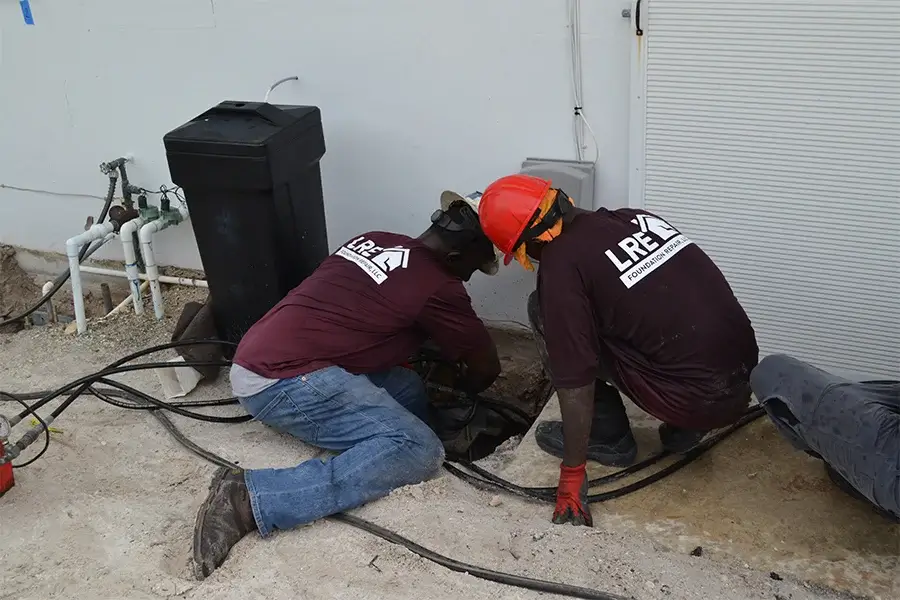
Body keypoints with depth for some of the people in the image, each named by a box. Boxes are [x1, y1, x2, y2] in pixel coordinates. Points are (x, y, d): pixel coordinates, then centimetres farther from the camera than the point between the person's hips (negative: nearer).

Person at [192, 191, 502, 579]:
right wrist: (468, 387, 33)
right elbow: (486, 367, 11)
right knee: (419, 451, -17)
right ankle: (254, 498, -23)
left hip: (255, 364, 9)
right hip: (286, 382, -9)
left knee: (406, 389, 12)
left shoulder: (376, 241, 16)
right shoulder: (439, 287, -4)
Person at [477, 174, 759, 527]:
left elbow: (575, 386, -10)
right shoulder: (631, 216, 10)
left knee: (544, 312, 1)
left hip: (700, 400, -8)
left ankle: (609, 439, 11)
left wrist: (572, 474, 1)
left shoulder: (561, 264, -11)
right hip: (745, 380, 8)